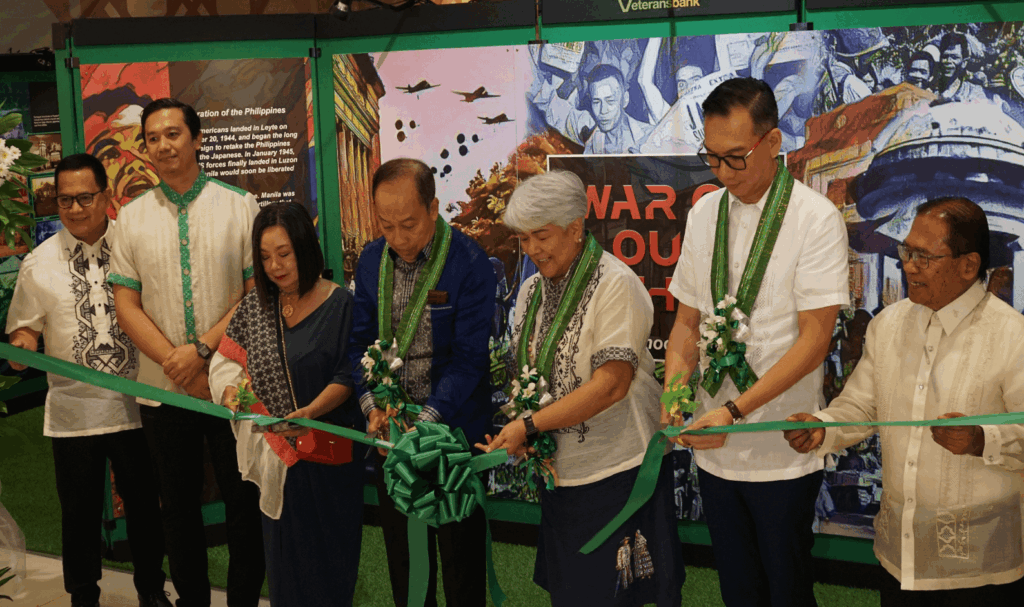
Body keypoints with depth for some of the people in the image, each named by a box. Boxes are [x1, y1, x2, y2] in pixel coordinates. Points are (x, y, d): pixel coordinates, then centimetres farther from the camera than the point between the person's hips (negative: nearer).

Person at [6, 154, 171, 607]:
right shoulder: (38, 264, 3)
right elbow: (25, 327, 8)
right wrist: (21, 347, -13)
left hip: (135, 404, 0)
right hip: (73, 411, 0)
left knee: (144, 504, 11)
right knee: (80, 510, 10)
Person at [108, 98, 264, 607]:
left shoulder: (239, 206, -1)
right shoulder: (131, 217, 6)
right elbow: (126, 304, 2)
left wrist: (203, 348, -15)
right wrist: (175, 363, -11)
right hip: (163, 388, 2)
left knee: (244, 504, 6)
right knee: (178, 507, 14)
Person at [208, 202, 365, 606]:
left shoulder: (340, 305, -9)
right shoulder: (254, 307, 5)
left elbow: (346, 377, -12)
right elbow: (228, 362, 9)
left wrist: (309, 413, -26)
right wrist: (231, 392, -12)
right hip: (275, 448, 4)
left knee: (328, 550, 7)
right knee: (283, 549, 13)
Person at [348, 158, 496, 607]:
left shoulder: (470, 264, -16)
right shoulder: (371, 259, 1)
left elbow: (469, 357, -18)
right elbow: (359, 341, 4)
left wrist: (428, 419, -26)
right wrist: (372, 404, -11)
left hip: (454, 428, -5)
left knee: (460, 550, 9)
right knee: (402, 550, 17)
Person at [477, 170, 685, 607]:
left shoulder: (615, 284, -14)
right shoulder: (533, 290, 9)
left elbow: (611, 384, -21)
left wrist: (529, 426, -21)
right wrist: (515, 433, -5)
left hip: (616, 472, -7)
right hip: (559, 470, 7)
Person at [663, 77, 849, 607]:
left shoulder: (817, 219, -11)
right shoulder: (704, 214, 6)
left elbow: (814, 339, -15)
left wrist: (735, 410, -22)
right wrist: (676, 389, -7)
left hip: (783, 452, -5)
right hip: (713, 448, 5)